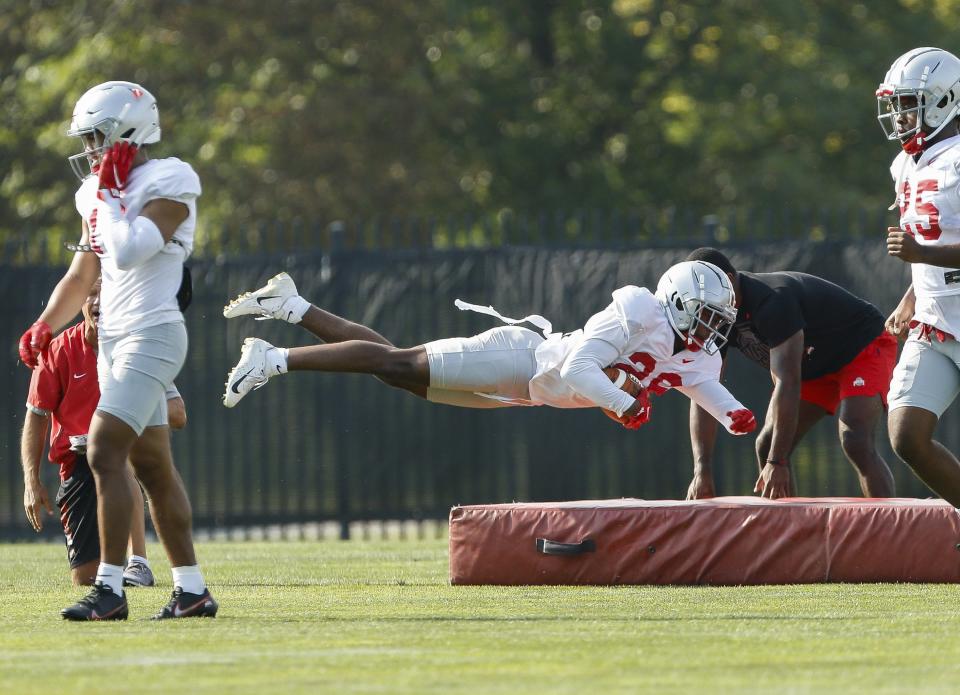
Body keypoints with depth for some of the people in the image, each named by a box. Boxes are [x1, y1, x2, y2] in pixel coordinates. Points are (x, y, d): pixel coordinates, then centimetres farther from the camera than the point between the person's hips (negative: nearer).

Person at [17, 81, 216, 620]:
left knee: (105, 453, -17)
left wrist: (108, 195, -15)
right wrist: (44, 327, 8)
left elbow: (127, 252, -25)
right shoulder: (98, 194, 14)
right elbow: (82, 277, 21)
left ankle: (111, 589, -17)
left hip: (151, 333, -9)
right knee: (153, 466, 9)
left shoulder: (168, 184, -12)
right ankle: (192, 590, 13)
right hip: (115, 337, 9)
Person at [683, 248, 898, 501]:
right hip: (815, 366, 9)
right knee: (767, 446, 1)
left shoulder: (772, 302, -36)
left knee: (856, 444, -26)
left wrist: (777, 463, -38)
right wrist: (702, 469, -19)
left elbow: (787, 384, -38)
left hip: (863, 349, -9)